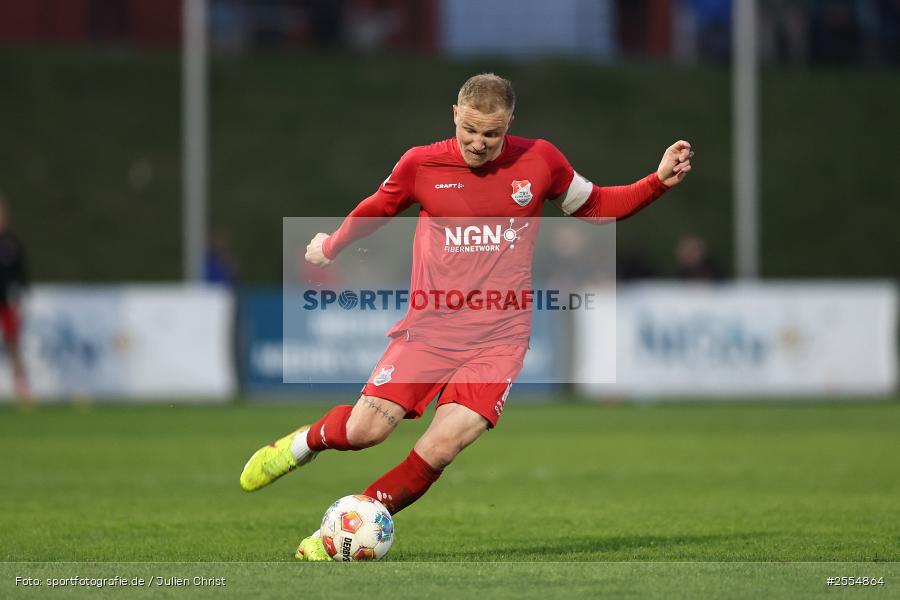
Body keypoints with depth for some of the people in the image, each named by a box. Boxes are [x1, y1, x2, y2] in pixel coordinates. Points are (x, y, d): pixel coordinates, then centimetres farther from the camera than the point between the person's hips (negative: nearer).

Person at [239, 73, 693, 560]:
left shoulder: (539, 161, 1)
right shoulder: (422, 164, -1)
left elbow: (595, 206, 16)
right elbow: (375, 210, 19)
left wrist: (659, 182, 5)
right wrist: (330, 248, 29)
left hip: (499, 338, 0)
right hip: (429, 330, 0)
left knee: (442, 446, -18)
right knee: (366, 429, -15)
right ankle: (303, 443, 20)